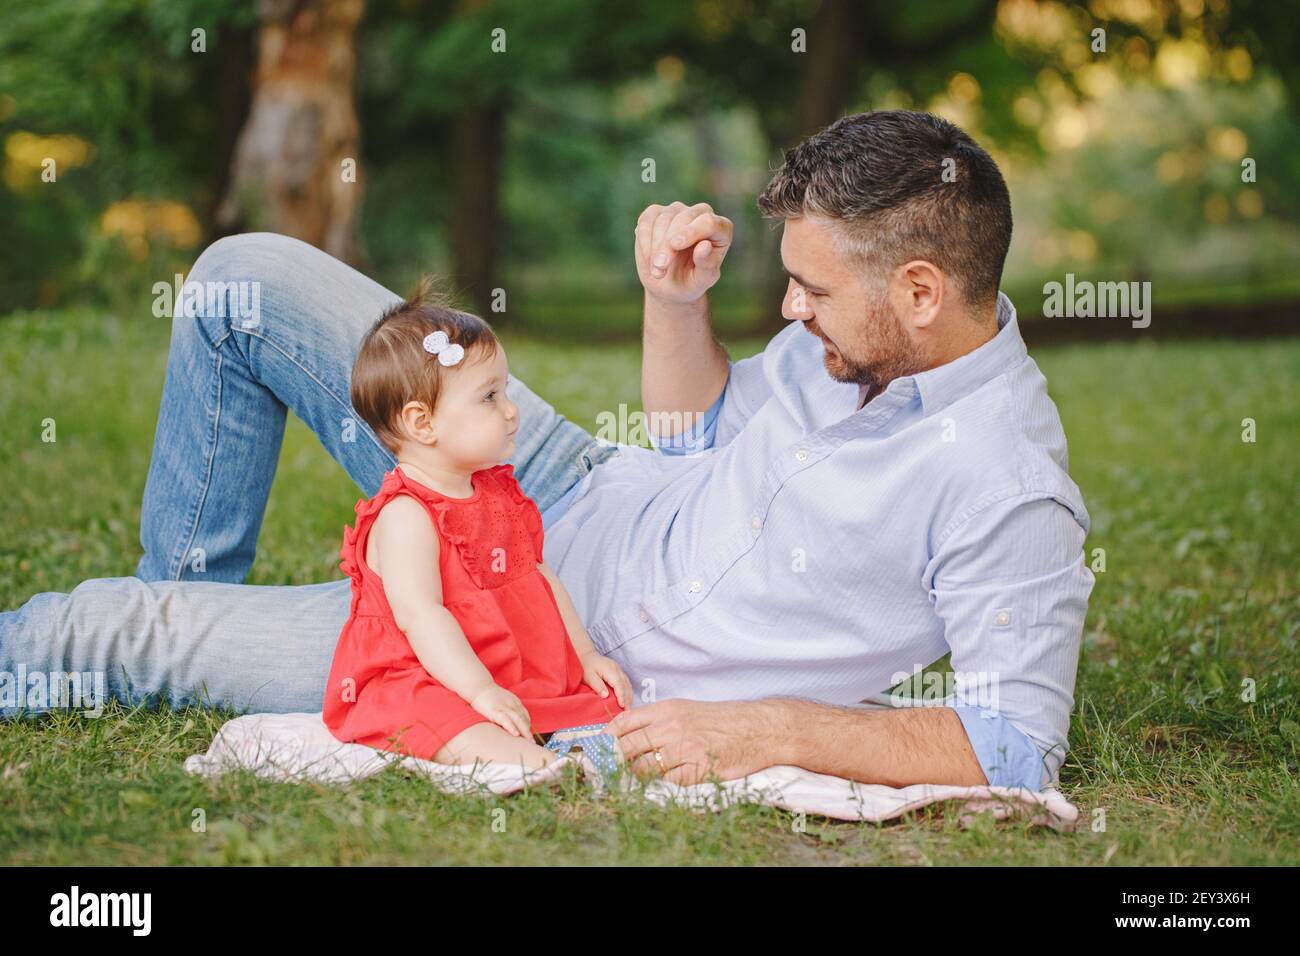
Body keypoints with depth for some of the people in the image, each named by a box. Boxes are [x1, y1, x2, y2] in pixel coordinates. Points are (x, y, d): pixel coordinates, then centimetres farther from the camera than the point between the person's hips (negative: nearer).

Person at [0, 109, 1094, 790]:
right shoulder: (858, 330, -4)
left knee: (119, 629, -2)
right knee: (246, 277, 7)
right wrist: (675, 299, -6)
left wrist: (767, 729, -33)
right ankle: (193, 589, 27)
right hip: (579, 494, 8)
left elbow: (1020, 747, -27)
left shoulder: (1012, 493, -28)